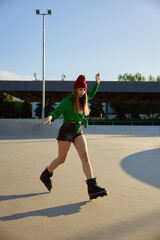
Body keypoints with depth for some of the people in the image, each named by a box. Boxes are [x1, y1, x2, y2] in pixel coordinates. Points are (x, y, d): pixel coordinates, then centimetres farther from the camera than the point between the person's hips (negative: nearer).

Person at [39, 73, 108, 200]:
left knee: (85, 157, -10)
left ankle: (92, 187, -15)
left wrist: (97, 84, 24)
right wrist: (50, 117, -43)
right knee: (61, 159, 6)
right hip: (67, 130, -6)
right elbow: (56, 112, -22)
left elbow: (90, 95, 31)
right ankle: (46, 175, 35)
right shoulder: (67, 101, -11)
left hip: (78, 131, 6)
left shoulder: (82, 99, 10)